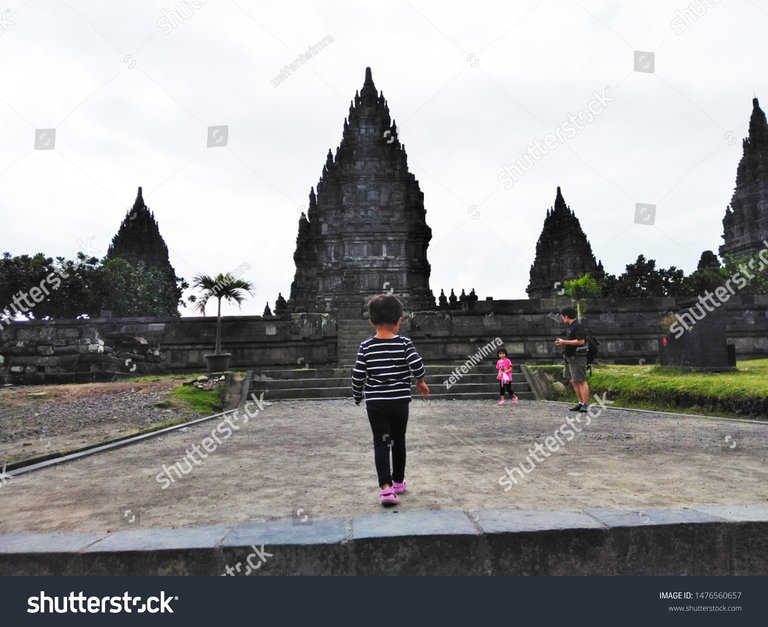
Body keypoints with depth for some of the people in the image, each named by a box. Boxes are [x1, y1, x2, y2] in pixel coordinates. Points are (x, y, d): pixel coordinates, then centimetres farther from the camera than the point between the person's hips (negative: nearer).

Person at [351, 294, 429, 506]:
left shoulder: (366, 346, -4)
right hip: (399, 402, 1)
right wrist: (420, 382, 6)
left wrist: (357, 397, 13)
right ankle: (398, 482, 31)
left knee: (381, 443, 3)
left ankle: (386, 487, -11)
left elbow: (358, 376, -4)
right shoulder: (405, 343, -6)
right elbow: (418, 367, -16)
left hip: (375, 403, 0)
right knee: (399, 441, 17)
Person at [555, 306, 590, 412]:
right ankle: (580, 403, 17)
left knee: (581, 381, -9)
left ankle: (585, 405, -7)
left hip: (577, 358, -10)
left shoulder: (578, 326, -14)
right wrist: (561, 342, 9)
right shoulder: (569, 327, 16)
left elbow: (581, 341, -23)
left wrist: (565, 342, -18)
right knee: (573, 381, 11)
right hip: (570, 358, 10)